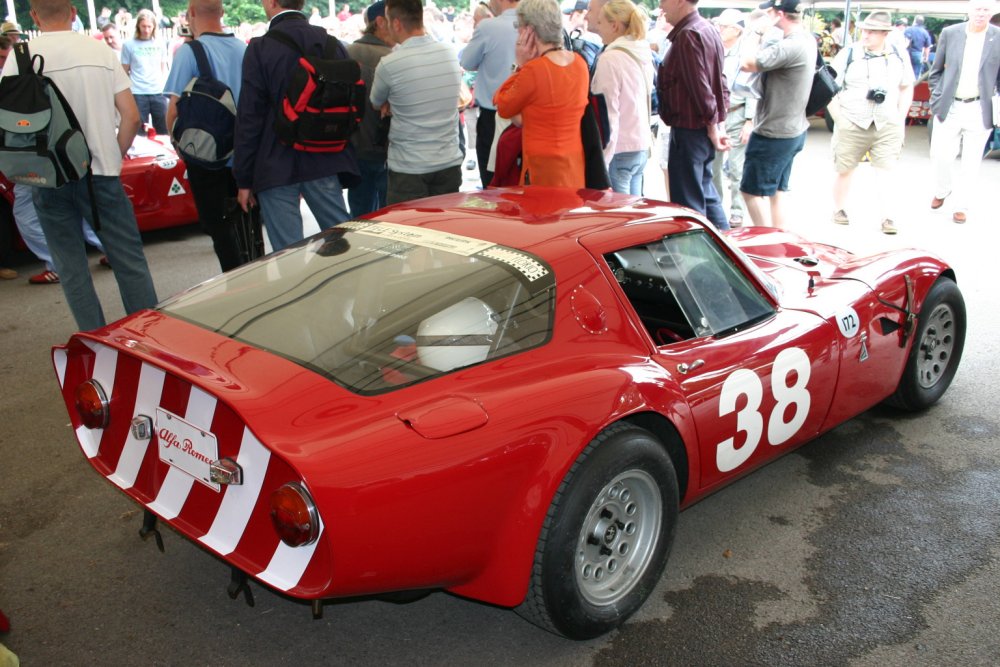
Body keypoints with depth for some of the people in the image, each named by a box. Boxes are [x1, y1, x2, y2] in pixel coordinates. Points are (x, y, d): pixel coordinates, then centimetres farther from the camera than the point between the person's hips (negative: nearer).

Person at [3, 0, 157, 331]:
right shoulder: (100, 51, 1)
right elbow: (131, 116, -2)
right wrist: (114, 157, 9)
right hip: (100, 173, 1)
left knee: (71, 269, 9)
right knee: (130, 260, 8)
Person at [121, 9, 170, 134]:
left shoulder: (160, 44, 8)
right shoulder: (129, 45, 1)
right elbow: (125, 72, 4)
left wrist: (162, 84, 6)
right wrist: (131, 86, -2)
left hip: (158, 93, 2)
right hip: (138, 94, -2)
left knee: (163, 130, 5)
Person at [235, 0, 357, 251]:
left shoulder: (260, 48, -9)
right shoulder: (333, 44, 5)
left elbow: (249, 119, -9)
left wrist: (243, 179, -3)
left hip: (277, 167, -4)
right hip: (325, 163, 5)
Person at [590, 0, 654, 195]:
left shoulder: (610, 58, -15)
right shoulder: (643, 54, 9)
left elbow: (608, 113, -16)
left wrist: (601, 160, -14)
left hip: (619, 149, -8)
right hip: (641, 146, 8)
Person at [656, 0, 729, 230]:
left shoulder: (688, 35, -17)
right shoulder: (709, 30, 13)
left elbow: (700, 87, -20)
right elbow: (720, 81, 15)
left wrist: (712, 126, -13)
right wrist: (719, 122, 13)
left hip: (689, 130, -10)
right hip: (703, 128, 10)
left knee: (688, 201, -2)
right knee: (705, 192, 20)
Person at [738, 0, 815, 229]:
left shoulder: (791, 46, -25)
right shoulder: (806, 39, 7)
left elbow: (748, 63, -28)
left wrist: (756, 33, -15)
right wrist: (760, 35, -1)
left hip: (773, 134, -10)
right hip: (793, 131, 10)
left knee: (752, 191, -2)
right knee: (775, 192, 17)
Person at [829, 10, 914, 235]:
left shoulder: (898, 57, 4)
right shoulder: (848, 55, -4)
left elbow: (906, 88, 15)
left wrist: (900, 118, 7)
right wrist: (838, 119, -7)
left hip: (887, 126, 1)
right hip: (852, 125, -1)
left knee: (884, 172, -5)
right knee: (844, 171, 8)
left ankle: (886, 217, -1)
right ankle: (839, 210, 26)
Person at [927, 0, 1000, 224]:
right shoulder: (949, 33, 1)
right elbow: (936, 71, 9)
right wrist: (937, 99, 1)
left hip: (979, 111, 0)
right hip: (948, 108, 0)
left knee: (971, 162, 5)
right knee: (940, 156, -1)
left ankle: (960, 205, 19)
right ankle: (942, 191, 28)